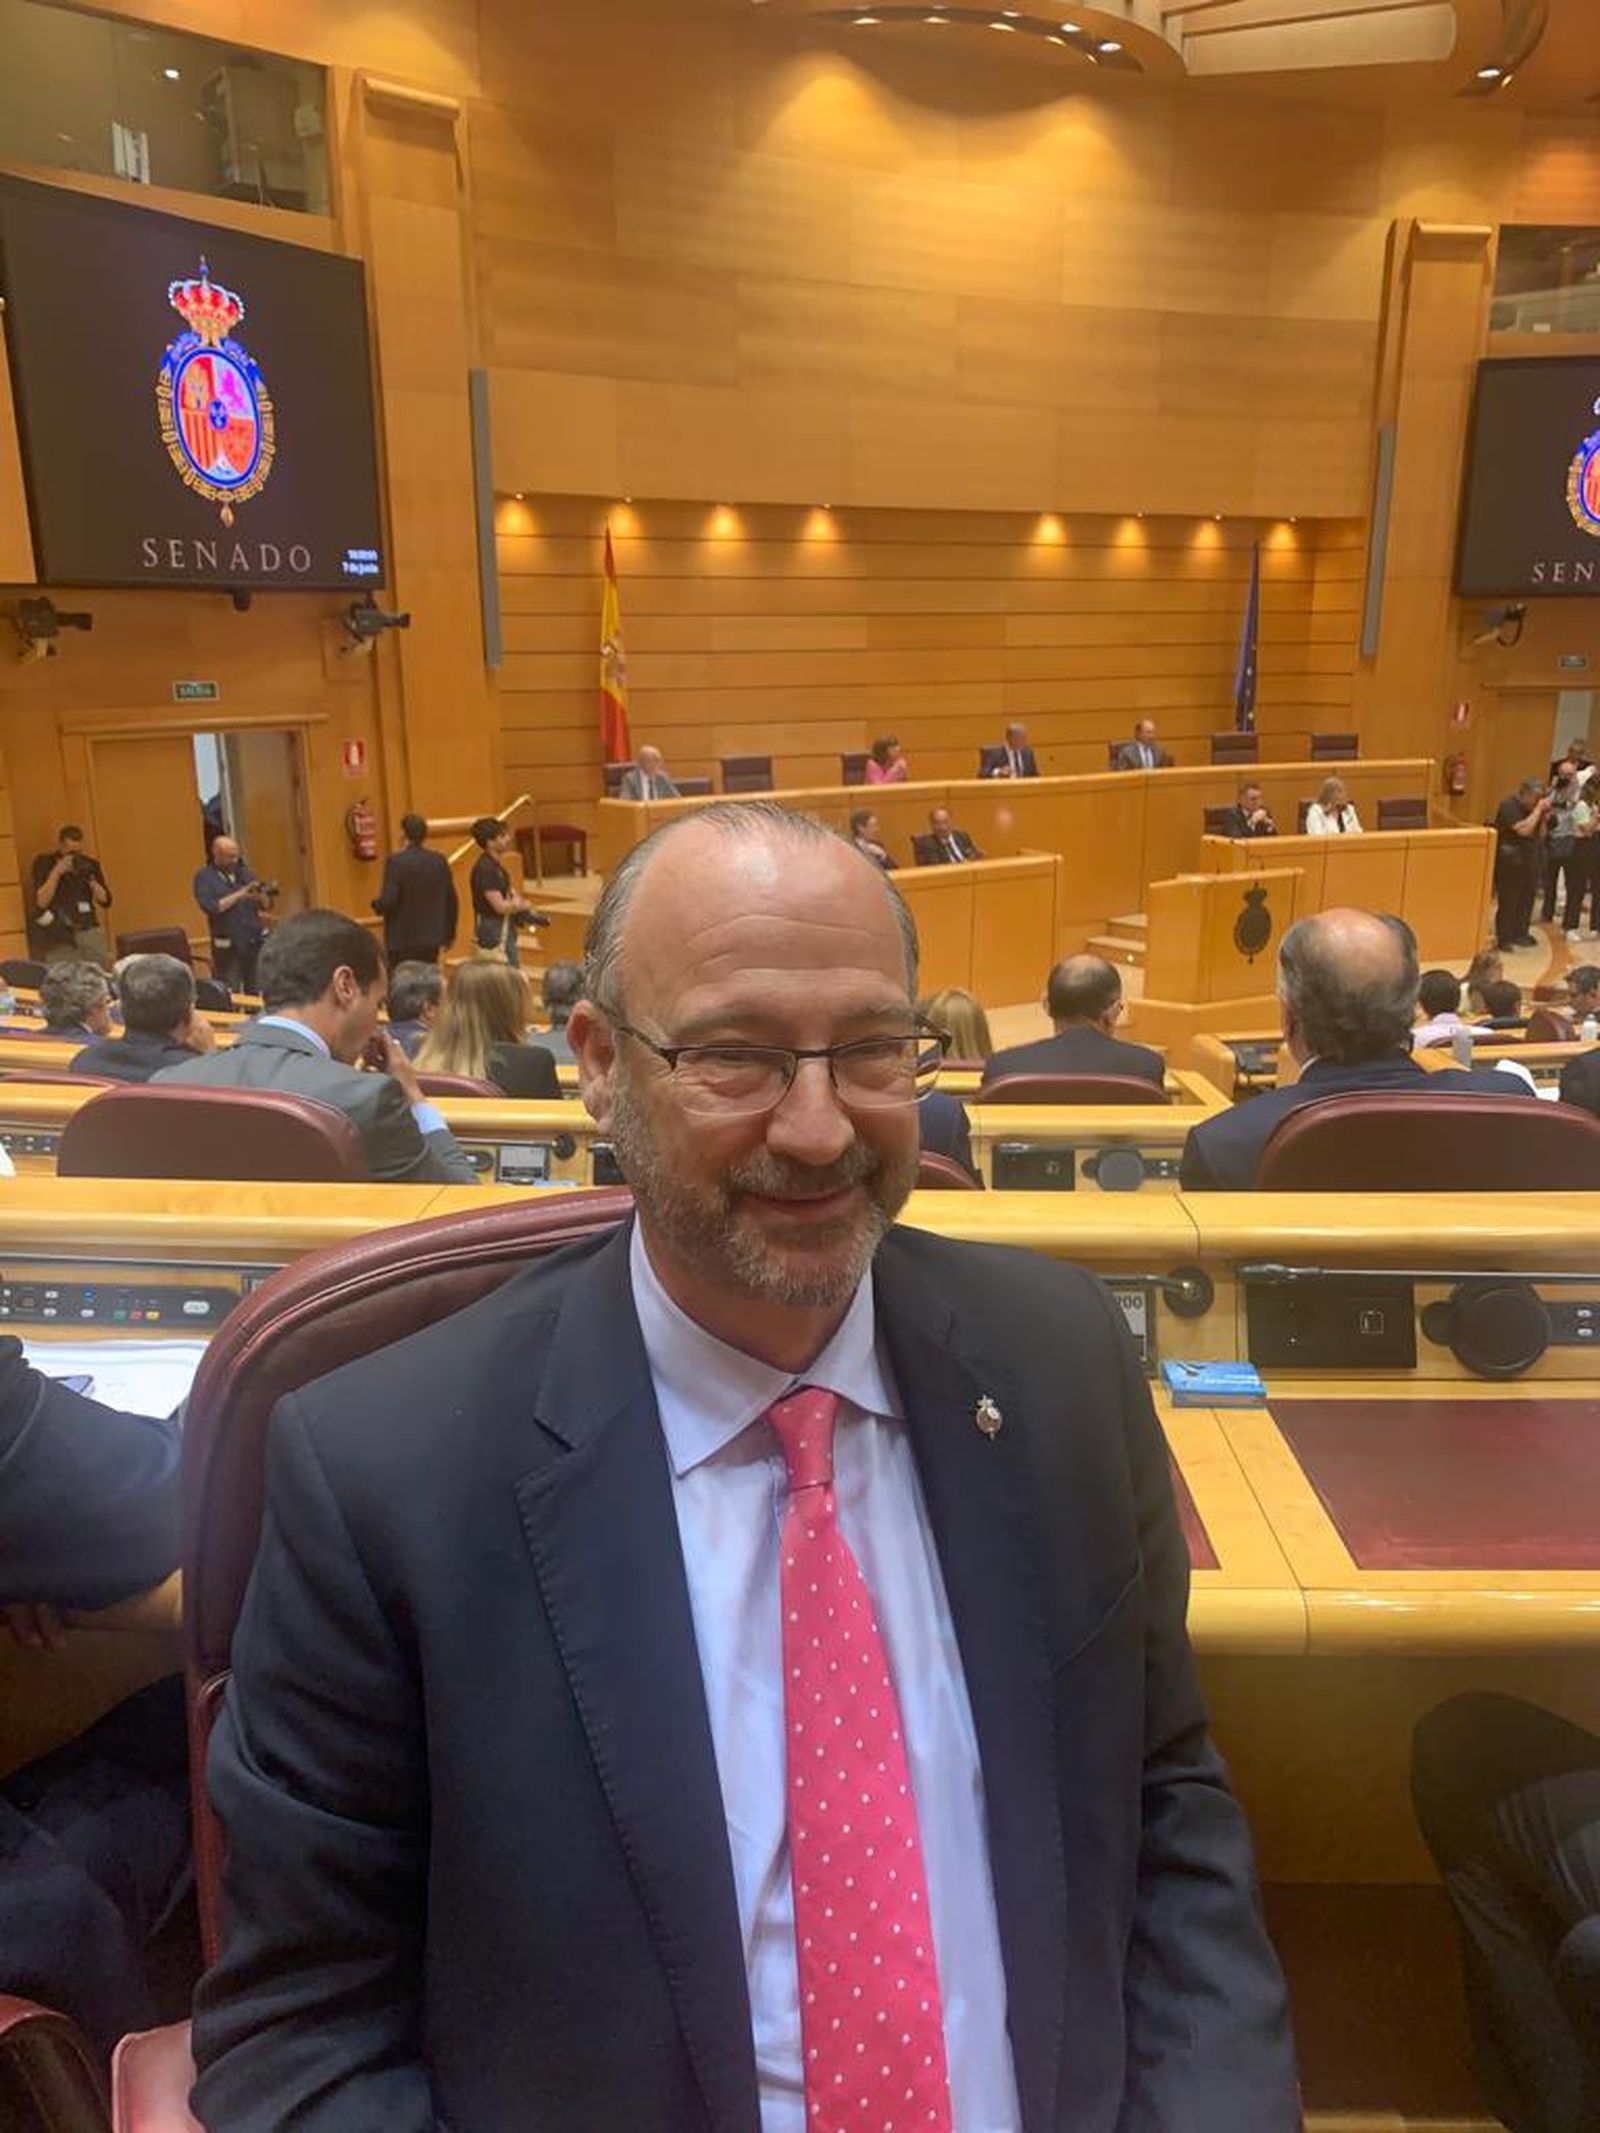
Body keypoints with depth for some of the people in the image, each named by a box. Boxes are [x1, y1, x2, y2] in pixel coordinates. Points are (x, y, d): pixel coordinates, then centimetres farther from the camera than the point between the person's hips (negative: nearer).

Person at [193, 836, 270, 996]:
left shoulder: (243, 872, 10)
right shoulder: (204, 876, -1)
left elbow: (267, 904, 9)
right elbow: (210, 906, -16)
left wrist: (262, 895, -14)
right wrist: (239, 895, -19)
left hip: (256, 941, 4)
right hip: (228, 946, -3)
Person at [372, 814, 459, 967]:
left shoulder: (396, 861, -12)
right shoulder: (439, 861, 2)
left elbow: (388, 901, -17)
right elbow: (452, 901, 7)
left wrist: (376, 903, 7)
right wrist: (449, 934, 18)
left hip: (403, 942, -5)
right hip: (431, 940, 5)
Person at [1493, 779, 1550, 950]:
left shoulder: (1531, 808, 10)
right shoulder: (1509, 806, -13)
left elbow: (1540, 835, 14)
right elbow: (1524, 829, -26)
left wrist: (1544, 818, -2)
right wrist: (1538, 810, -20)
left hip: (1529, 860, 8)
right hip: (1510, 861, -8)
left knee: (1527, 898, 9)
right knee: (1508, 900, -5)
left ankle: (1520, 934, 20)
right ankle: (1504, 939, 2)